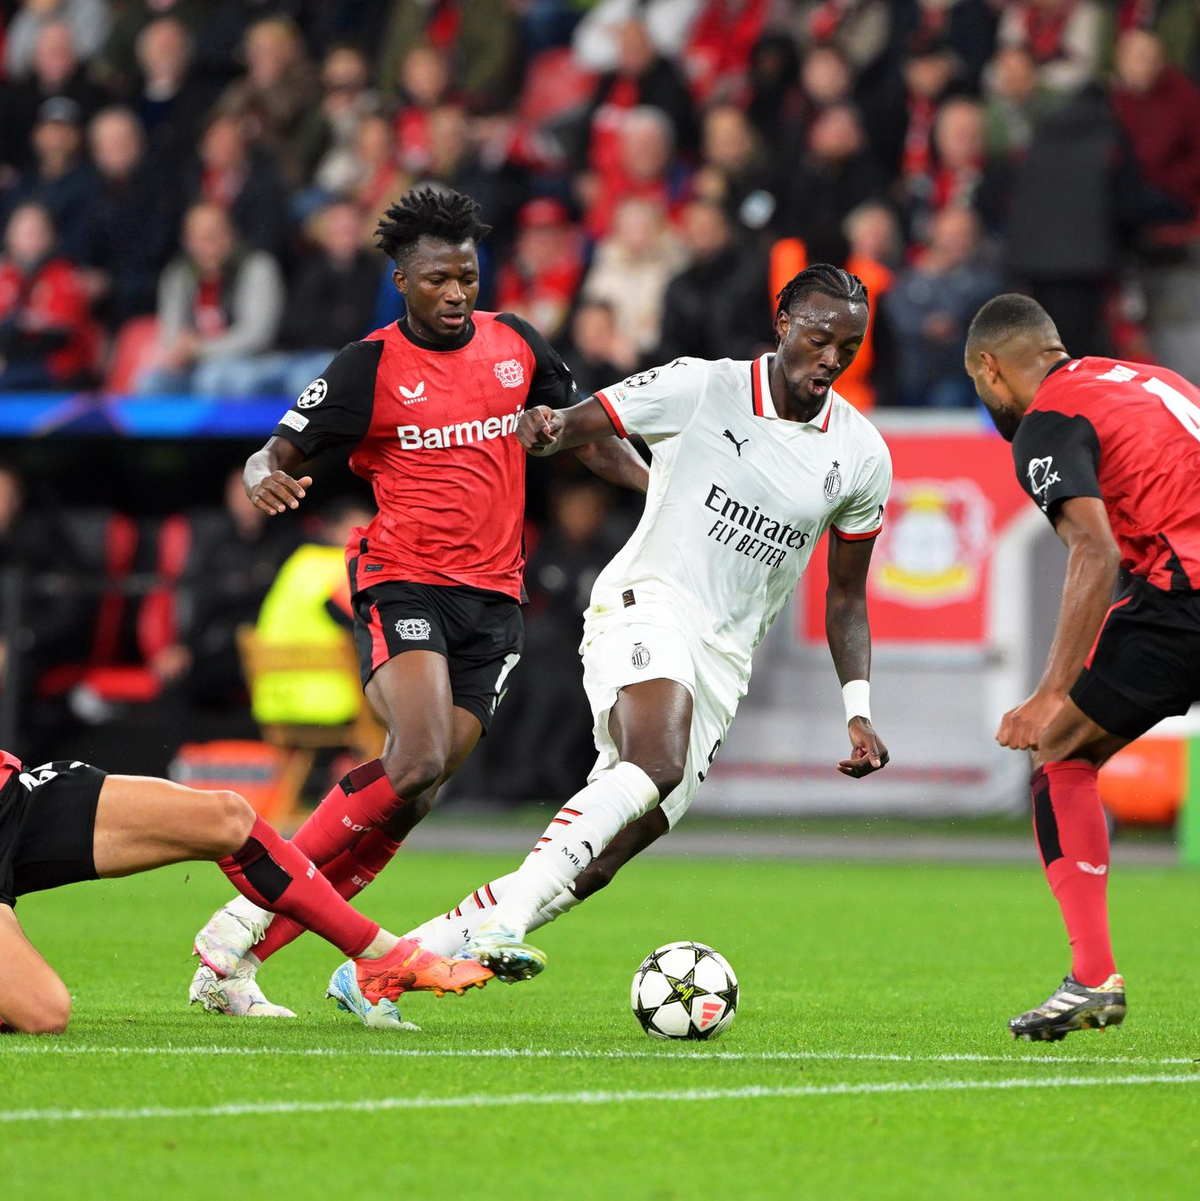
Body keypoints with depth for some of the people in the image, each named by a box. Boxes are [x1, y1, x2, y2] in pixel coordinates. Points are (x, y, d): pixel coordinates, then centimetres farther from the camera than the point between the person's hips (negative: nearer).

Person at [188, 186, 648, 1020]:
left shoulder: (515, 344, 9)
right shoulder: (369, 368, -4)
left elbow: (584, 434, 22)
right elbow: (277, 456, -2)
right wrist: (267, 480, -25)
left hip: (493, 602, 5)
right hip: (402, 587, -5)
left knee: (407, 802, -4)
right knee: (417, 765, -26)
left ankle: (243, 953, 1)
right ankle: (250, 914, -14)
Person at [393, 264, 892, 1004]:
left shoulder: (862, 457, 7)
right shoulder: (701, 389, -4)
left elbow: (846, 595, 17)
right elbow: (576, 425, 2)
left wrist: (860, 712, 8)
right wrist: (545, 430, -23)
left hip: (724, 663, 5)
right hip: (647, 609, -4)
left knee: (603, 858, -5)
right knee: (656, 766, -36)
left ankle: (417, 948, 3)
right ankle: (502, 918, -40)